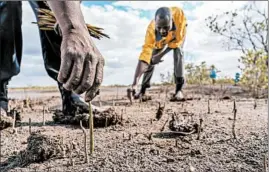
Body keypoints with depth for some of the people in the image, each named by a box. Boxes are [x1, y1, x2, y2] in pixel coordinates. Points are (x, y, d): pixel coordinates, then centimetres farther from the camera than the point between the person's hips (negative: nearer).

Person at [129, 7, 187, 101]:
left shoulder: (179, 13, -43)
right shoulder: (151, 30, -43)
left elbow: (177, 39, -28)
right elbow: (144, 55, -48)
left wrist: (161, 54, -32)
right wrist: (135, 83, -57)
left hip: (179, 33, 0)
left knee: (178, 52, -25)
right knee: (151, 57, -10)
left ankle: (179, 89, -19)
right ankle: (143, 89, 5)